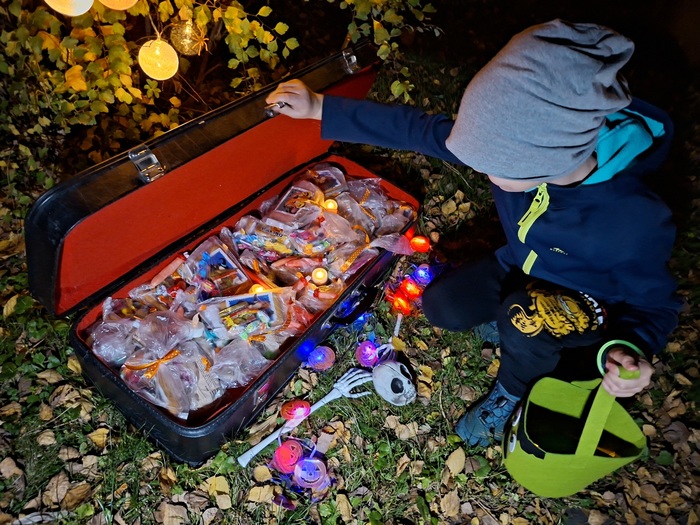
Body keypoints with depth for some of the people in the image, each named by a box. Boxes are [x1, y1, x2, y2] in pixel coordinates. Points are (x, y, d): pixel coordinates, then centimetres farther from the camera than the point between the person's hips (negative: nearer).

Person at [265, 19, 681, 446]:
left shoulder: (636, 223, -38)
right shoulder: (526, 148, -27)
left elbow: (655, 305, -17)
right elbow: (421, 130, -20)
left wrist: (630, 349, -41)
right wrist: (319, 108, -21)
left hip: (589, 303, -4)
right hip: (522, 269, 4)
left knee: (526, 314, -35)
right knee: (442, 306, -14)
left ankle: (511, 391, -1)